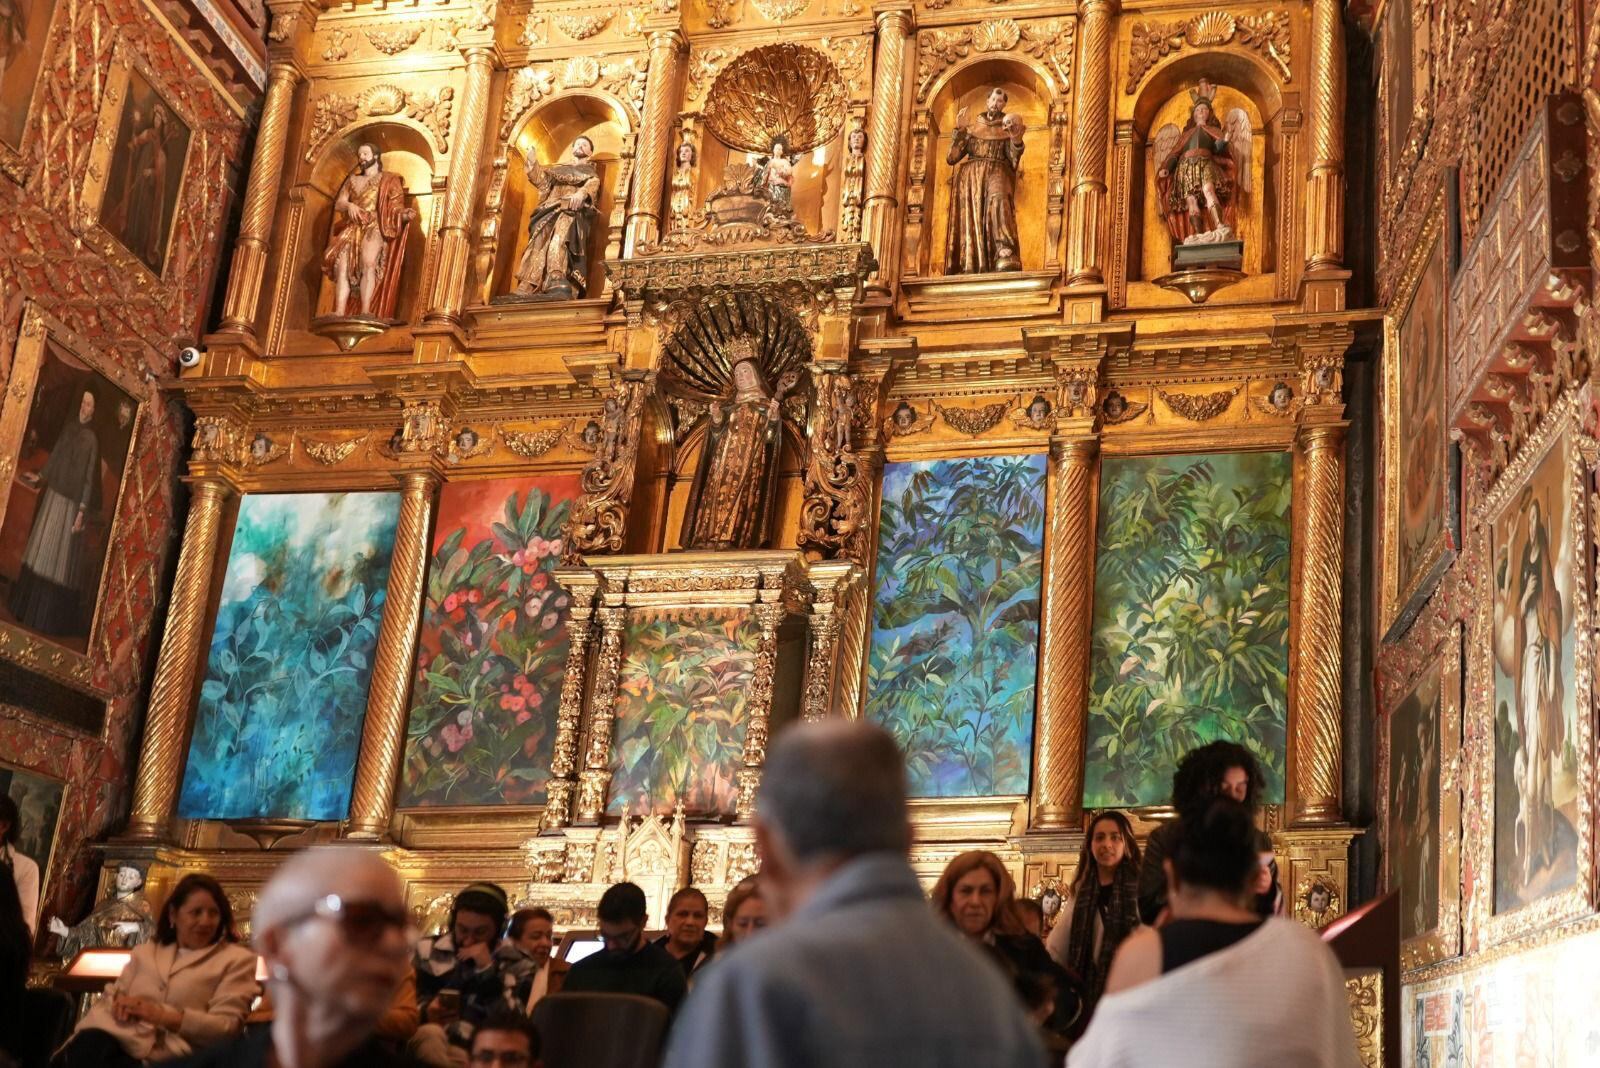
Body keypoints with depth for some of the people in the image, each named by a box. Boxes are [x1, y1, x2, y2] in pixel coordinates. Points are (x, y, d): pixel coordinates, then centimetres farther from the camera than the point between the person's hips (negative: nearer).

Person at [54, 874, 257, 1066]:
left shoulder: (237, 959, 11)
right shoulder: (145, 952, 28)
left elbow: (226, 1027, 0)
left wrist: (163, 1016, -11)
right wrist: (119, 1001, -3)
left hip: (169, 1051, -4)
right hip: (118, 1034, 4)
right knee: (90, 1044, -36)